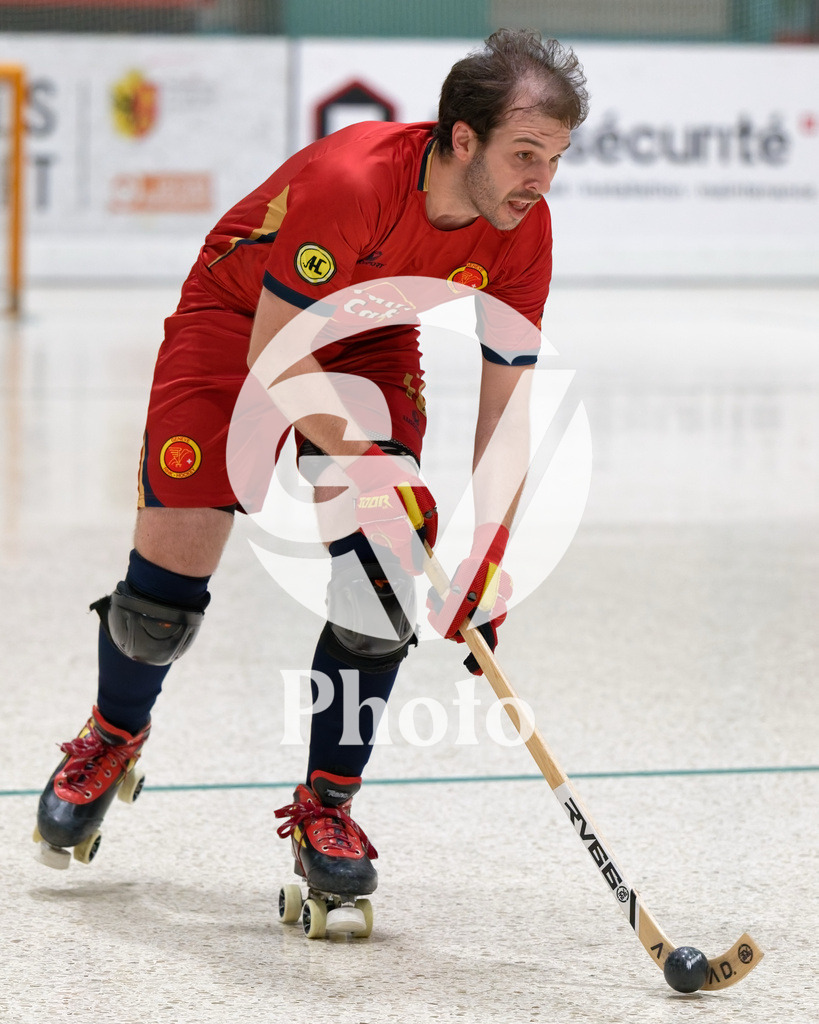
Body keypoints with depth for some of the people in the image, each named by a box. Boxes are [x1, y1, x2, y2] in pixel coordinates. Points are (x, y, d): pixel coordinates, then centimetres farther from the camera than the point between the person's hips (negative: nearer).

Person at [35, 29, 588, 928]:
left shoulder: (523, 231, -21)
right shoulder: (349, 180, -38)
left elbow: (505, 399, -13)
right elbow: (276, 355, -30)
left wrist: (488, 553, -19)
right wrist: (368, 466, -33)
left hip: (371, 341, 4)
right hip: (238, 322, -4)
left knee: (384, 580, -15)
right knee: (170, 573, -7)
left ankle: (325, 806, 0)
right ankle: (113, 735, 26)